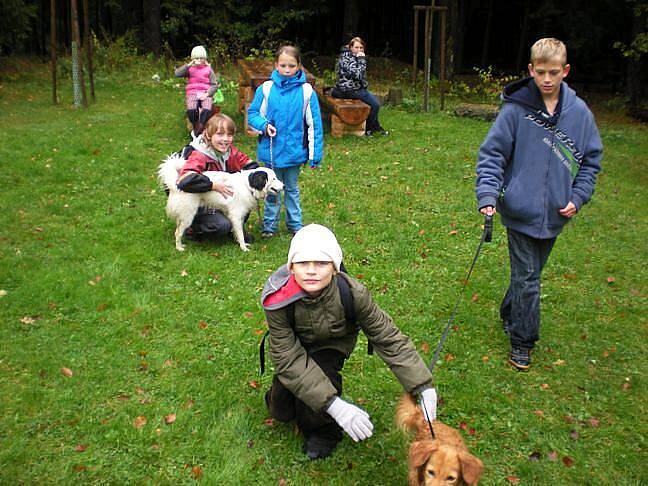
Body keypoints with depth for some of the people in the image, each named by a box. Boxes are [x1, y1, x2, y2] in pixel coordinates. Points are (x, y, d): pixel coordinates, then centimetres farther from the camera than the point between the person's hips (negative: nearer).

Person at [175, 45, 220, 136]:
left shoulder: (208, 69, 15)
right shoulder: (190, 69, 14)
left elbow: (214, 84, 7)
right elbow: (177, 74, -2)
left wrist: (207, 94, -10)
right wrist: (188, 65, -8)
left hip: (205, 93, 0)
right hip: (192, 93, 0)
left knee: (207, 110, -33)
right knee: (191, 109, -32)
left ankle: (197, 132, -22)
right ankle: (195, 128, -8)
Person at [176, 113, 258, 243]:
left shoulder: (230, 151, -6)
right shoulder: (199, 156, -26)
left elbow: (250, 164, -2)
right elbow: (184, 180, -41)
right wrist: (215, 186, -40)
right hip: (199, 206, -7)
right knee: (222, 225, -29)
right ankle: (193, 230, 0)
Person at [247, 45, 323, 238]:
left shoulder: (306, 91, -8)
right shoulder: (266, 89, -7)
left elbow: (314, 123, -5)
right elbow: (252, 114, 2)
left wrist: (315, 153, -7)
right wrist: (264, 125, -19)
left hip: (295, 150, 0)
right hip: (271, 149, 0)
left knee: (292, 188, 17)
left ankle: (295, 224, 31)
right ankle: (270, 225, 27)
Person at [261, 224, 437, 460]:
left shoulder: (352, 293, -32)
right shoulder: (277, 299, -34)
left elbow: (388, 337, -23)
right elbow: (289, 360, -33)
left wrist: (425, 388, -28)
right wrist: (334, 404, -42)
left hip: (332, 344, 0)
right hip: (292, 344, 1)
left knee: (320, 375, -29)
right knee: (281, 413, -6)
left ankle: (322, 430, 2)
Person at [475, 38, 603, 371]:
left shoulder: (579, 112, 0)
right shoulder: (515, 109, -9)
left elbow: (591, 159, 10)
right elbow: (492, 153, -6)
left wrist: (578, 197, -1)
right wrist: (488, 194, -18)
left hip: (555, 215, 4)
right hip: (521, 210, -3)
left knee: (530, 272, 18)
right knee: (527, 278, 0)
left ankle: (510, 314, 41)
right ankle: (522, 342, 15)